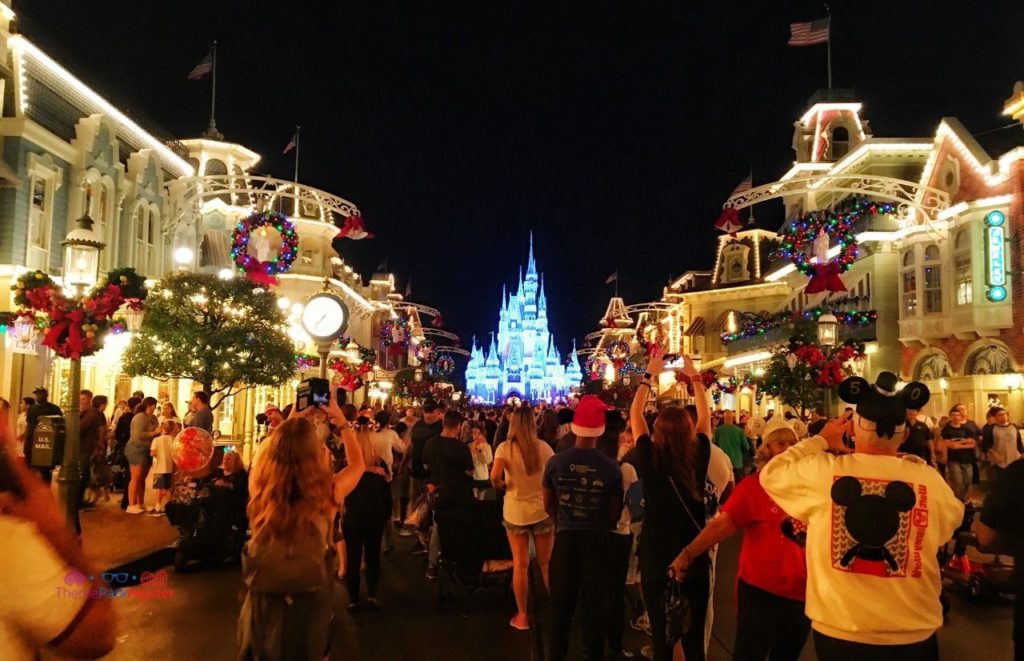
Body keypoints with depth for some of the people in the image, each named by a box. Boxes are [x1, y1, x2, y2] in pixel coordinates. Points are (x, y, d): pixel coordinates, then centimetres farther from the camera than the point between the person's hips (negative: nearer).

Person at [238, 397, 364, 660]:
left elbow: (272, 450, 8)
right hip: (309, 604, -1)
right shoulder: (327, 492, -22)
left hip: (262, 604, 1)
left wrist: (291, 422, 10)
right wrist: (341, 421, 6)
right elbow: (357, 463, 2)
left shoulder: (259, 486, -18)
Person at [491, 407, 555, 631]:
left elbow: (495, 476, -23)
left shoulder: (505, 448, -11)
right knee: (546, 562, 15)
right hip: (542, 509, 1)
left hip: (516, 511, -1)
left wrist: (501, 485, -2)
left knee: (520, 564, 9)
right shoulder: (543, 447, -5)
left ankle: (522, 616, 16)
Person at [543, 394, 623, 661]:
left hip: (565, 536, 1)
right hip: (597, 539, -1)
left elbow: (548, 505, -1)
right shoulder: (611, 467, -16)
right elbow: (615, 512, -6)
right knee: (595, 601, 15)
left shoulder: (555, 462, -13)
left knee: (562, 600, 17)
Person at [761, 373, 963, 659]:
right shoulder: (930, 480, -12)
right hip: (913, 634, 1)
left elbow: (770, 474, 5)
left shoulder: (821, 471, -15)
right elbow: (953, 519, 11)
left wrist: (819, 440, 13)